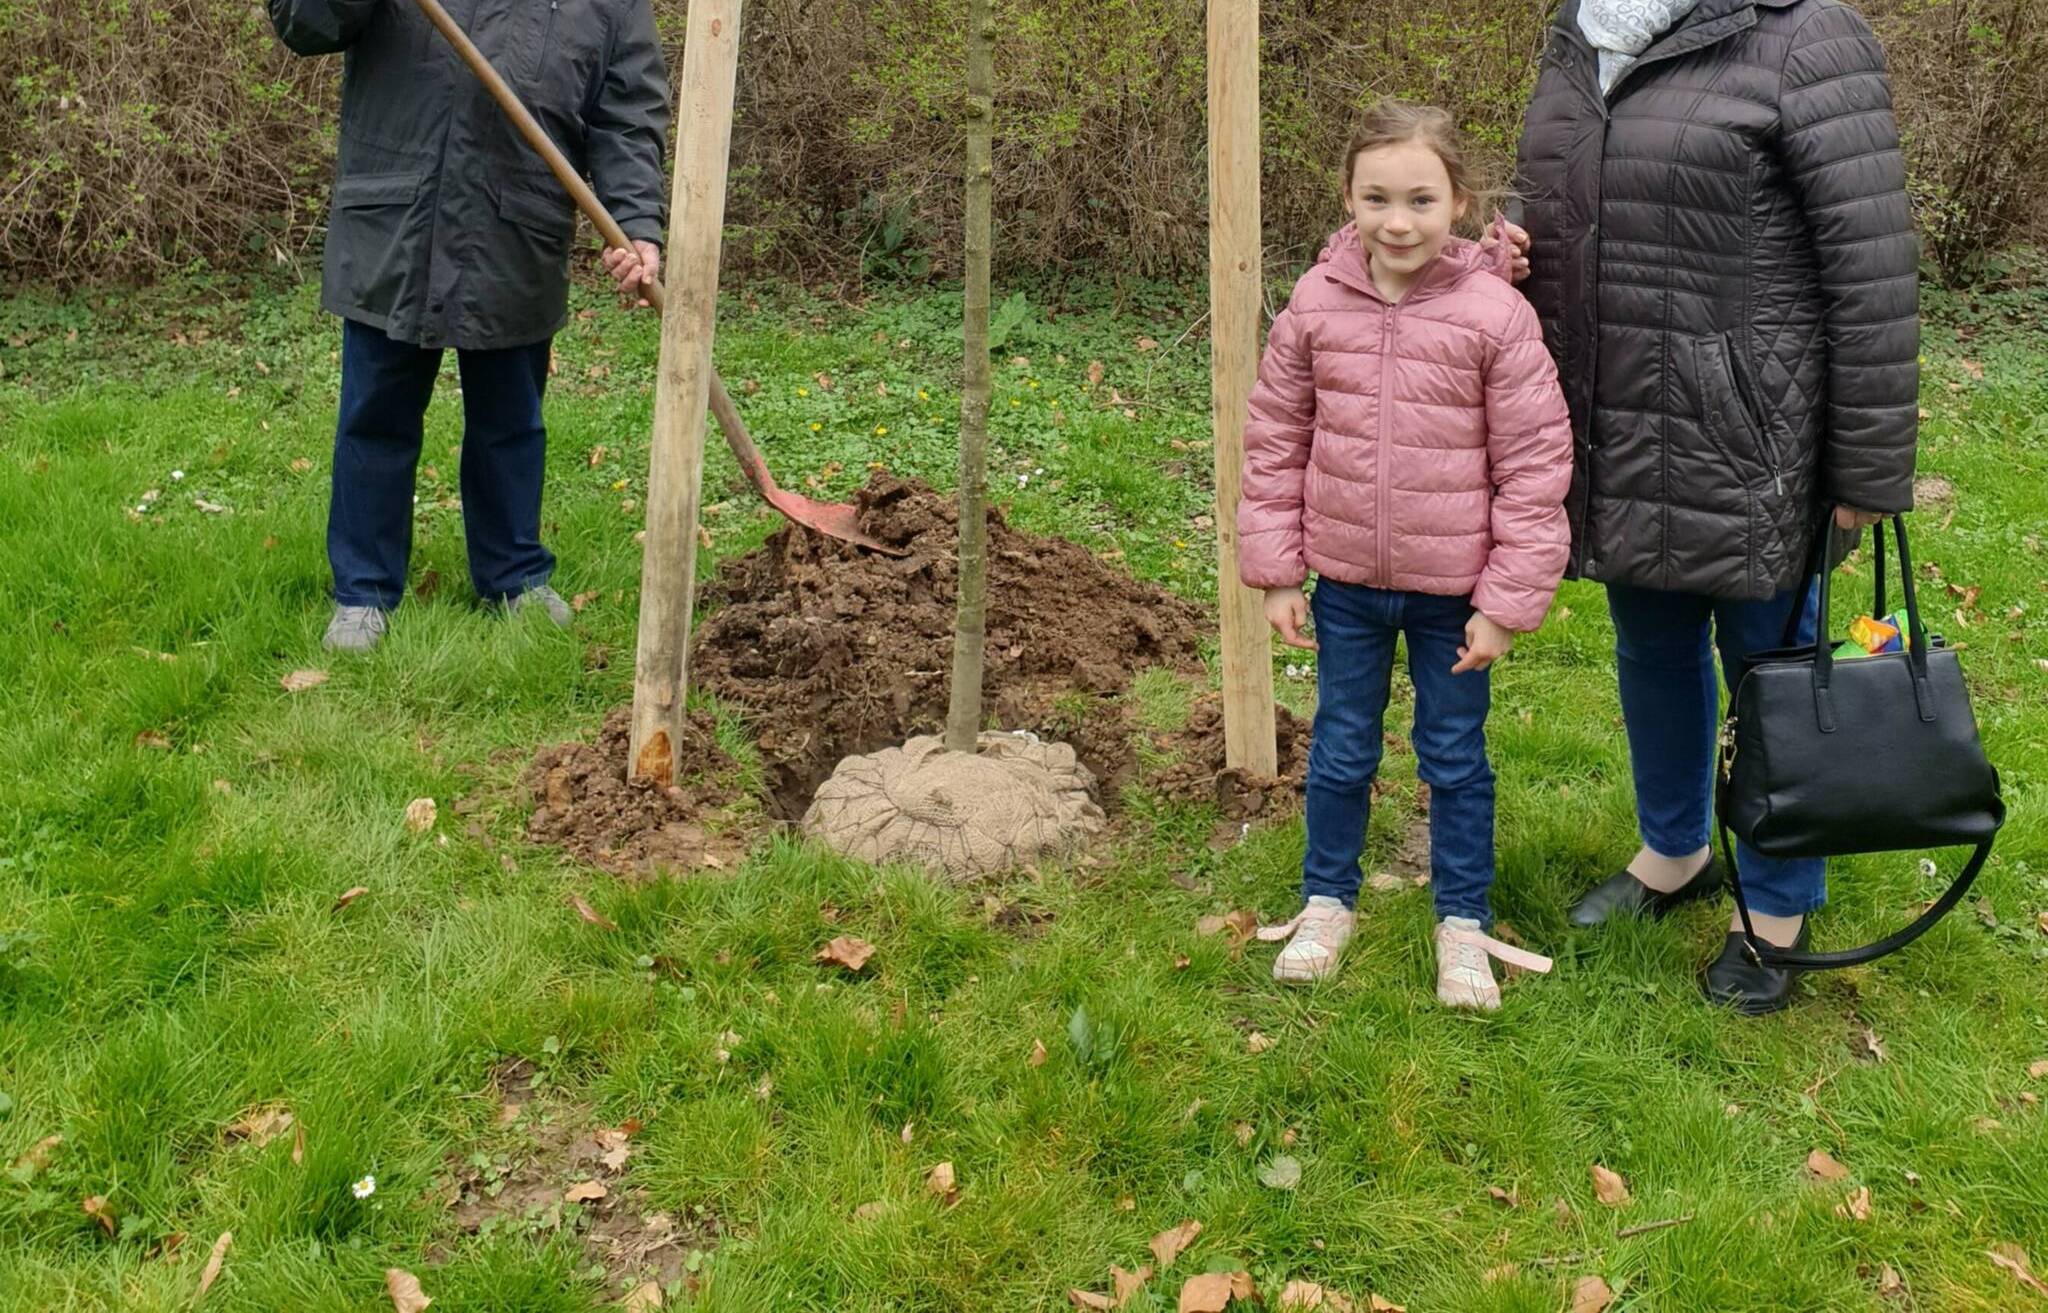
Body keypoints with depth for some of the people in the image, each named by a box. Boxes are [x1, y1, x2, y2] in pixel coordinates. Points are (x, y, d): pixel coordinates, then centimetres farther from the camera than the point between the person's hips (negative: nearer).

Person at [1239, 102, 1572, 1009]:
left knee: (1455, 758, 13)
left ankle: (1463, 922, 30)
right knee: (1340, 750, 17)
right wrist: (1275, 572, 2)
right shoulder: (1315, 306, -6)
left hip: (1452, 588, -2)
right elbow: (1274, 442, 3)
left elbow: (1534, 466, -8)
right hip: (1344, 580, 2)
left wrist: (1506, 601, -9)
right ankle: (1327, 902, 36)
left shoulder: (1496, 315, -13)